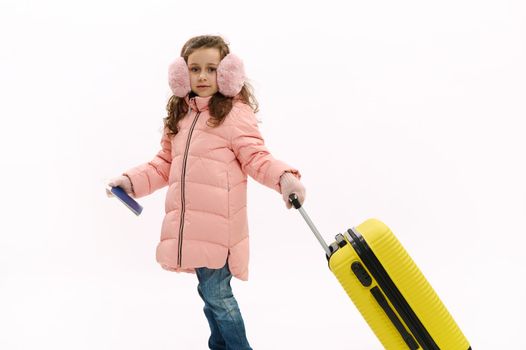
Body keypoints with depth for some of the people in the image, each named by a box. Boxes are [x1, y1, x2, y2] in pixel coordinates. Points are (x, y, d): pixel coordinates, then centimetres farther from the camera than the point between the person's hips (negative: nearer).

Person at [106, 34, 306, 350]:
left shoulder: (235, 113, -6)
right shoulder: (180, 115, 16)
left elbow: (256, 158, -12)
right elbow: (164, 165, 21)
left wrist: (284, 176, -31)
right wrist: (132, 181, 9)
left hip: (219, 224, -7)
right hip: (188, 225, 7)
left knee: (216, 294, -4)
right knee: (209, 291, 20)